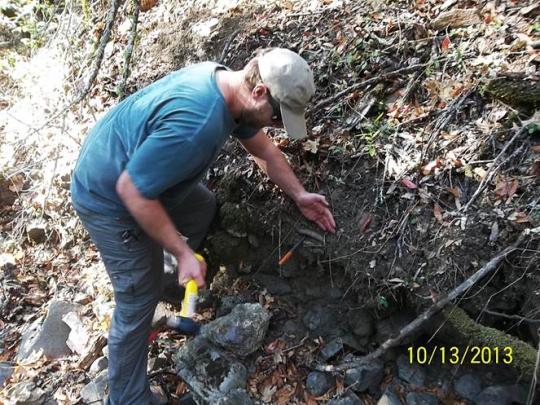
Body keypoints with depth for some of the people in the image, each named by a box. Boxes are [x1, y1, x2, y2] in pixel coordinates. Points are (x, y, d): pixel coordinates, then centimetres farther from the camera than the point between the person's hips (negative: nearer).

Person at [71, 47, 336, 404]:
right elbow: (131, 189, -31)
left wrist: (299, 195, 6)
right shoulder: (195, 124, -39)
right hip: (110, 198, -9)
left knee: (206, 210, 23)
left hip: (147, 174, 9)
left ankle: (195, 283, 46)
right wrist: (182, 252, -24)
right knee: (140, 299, 0)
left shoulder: (227, 83, -8)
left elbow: (264, 150, 6)